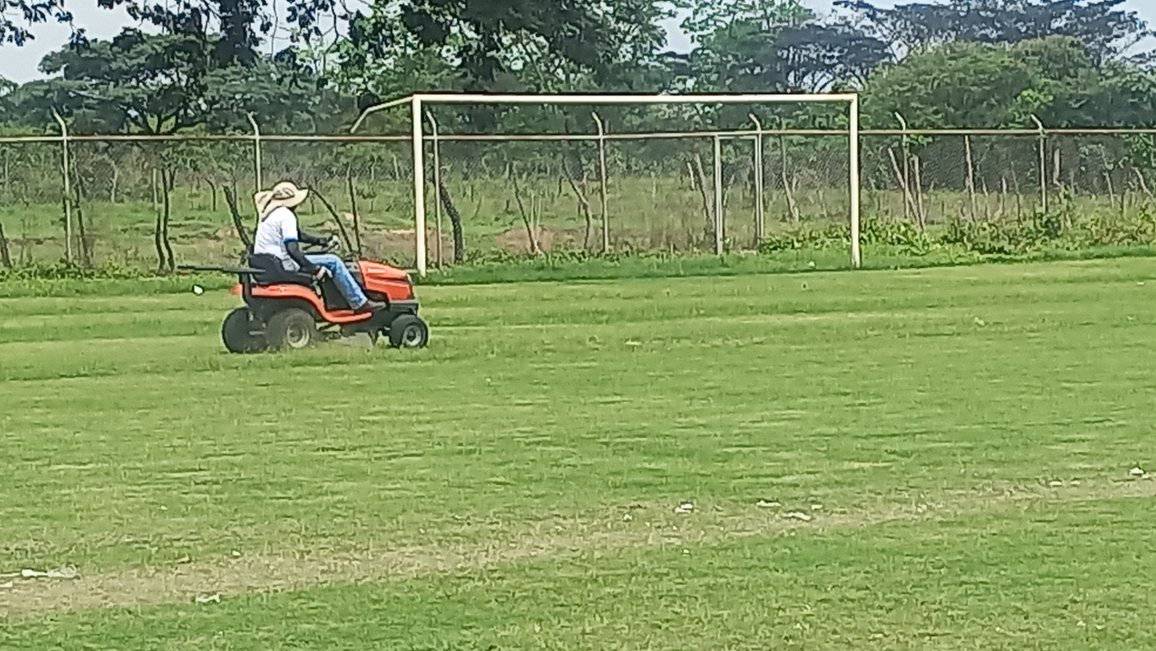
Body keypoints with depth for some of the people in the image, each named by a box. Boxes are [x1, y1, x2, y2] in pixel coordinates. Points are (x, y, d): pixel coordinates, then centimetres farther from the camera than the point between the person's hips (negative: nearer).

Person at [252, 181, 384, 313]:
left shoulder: (270, 213, 14)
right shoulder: (286, 216, -17)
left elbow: (298, 235, 24)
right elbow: (292, 249, -28)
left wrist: (322, 241, 19)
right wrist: (314, 269, -24)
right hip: (282, 266, -10)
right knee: (333, 262, -6)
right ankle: (360, 303, -3)